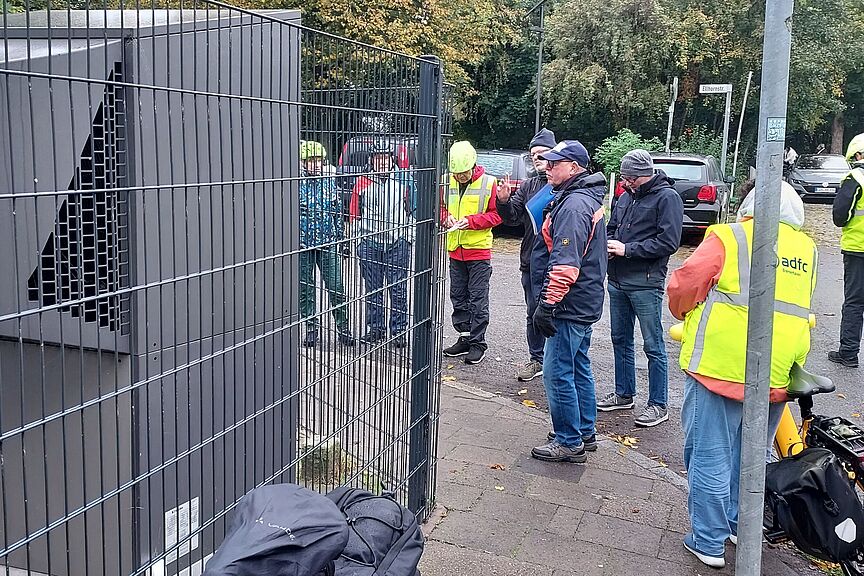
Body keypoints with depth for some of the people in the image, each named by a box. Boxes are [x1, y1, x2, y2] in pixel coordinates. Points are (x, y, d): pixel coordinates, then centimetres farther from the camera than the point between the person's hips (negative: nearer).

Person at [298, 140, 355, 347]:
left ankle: (343, 329, 10)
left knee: (336, 288, -2)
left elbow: (339, 213, 13)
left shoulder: (330, 183, 6)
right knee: (306, 290, 7)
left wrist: (340, 237, 10)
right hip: (303, 245, -1)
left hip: (328, 244, 1)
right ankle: (311, 330, 20)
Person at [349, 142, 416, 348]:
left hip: (398, 241, -1)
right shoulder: (363, 182, 6)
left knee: (398, 290, 1)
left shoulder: (404, 180, 4)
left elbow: (412, 211, 9)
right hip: (370, 242, 2)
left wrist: (409, 236, 3)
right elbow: (354, 213, 10)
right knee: (372, 290, 9)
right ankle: (376, 328, 20)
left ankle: (399, 331, 9)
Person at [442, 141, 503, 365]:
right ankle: (464, 338, 24)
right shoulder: (448, 182, 3)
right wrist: (446, 217, -8)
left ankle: (478, 343, 7)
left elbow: (496, 214, -7)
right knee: (458, 297, 12)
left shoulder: (489, 183, -8)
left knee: (478, 299, 0)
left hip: (479, 250, -5)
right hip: (455, 250, 5)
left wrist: (471, 221, -20)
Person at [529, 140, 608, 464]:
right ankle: (585, 433, 29)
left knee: (558, 372, -4)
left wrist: (547, 304, -25)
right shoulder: (589, 199, 14)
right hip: (586, 302, 11)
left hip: (570, 304, -11)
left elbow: (565, 264, -27)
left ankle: (569, 443, 4)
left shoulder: (574, 204, -19)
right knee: (579, 368, 18)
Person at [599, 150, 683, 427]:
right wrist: (608, 244, 1)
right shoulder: (627, 196, 12)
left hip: (646, 284, -8)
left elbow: (669, 242, -16)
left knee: (653, 346, 0)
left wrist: (627, 249, -17)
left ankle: (658, 405, 9)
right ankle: (624, 394, 31)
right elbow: (611, 227, 23)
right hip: (617, 281, 8)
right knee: (620, 340, 17)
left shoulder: (667, 197, -9)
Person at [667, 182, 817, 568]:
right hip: (777, 374, 6)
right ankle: (742, 526, 35)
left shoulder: (729, 237, -6)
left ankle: (708, 542, 12)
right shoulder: (806, 249, 12)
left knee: (710, 457, 5)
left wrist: (683, 311, 13)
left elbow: (683, 286, -8)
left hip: (721, 366, -5)